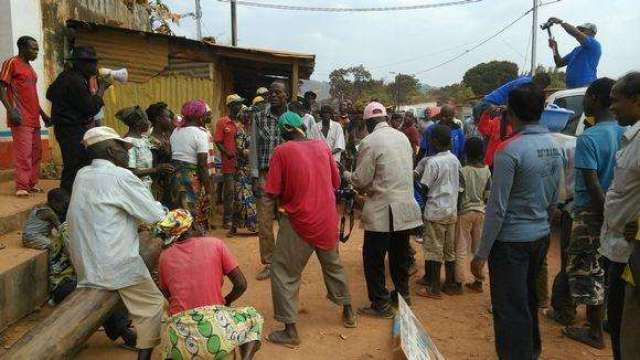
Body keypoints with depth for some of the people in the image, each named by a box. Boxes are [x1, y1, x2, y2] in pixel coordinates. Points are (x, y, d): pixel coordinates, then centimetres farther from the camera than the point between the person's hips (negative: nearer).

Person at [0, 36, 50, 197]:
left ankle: (32, 184, 15)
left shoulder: (30, 68, 21)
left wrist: (42, 113, 23)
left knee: (36, 152, 8)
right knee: (23, 152, -12)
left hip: (34, 118, 8)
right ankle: (21, 187, -9)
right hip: (20, 118, -8)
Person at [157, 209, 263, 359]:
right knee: (254, 317, 27)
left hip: (181, 337, 3)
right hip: (215, 325, -3)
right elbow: (241, 284, 4)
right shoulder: (215, 244, 3)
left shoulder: (164, 257, 10)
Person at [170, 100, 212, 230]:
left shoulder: (175, 131, 10)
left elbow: (171, 156, 9)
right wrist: (208, 191, -11)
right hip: (193, 179, -7)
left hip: (175, 176, 7)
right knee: (196, 218, 2)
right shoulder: (200, 133, -10)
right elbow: (203, 166, -14)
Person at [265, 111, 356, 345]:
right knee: (333, 265, 24)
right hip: (327, 219, 5)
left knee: (284, 273, 8)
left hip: (298, 221, -5)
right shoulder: (322, 146, 1)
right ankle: (348, 312, 38)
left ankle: (290, 330, 9)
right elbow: (336, 183, 8)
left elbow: (272, 194, -12)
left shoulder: (282, 152, -12)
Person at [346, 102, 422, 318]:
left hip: (382, 211, -7)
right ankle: (402, 294, 35)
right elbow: (408, 171, 14)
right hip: (407, 208, 7)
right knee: (400, 255, 20)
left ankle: (380, 304, 12)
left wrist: (346, 175, 7)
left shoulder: (369, 142, -13)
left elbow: (361, 180, -13)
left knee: (373, 259, 6)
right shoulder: (403, 137, 7)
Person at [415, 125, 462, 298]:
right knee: (450, 249, 14)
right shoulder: (455, 159, 5)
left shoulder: (432, 162, -16)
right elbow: (458, 183, 11)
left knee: (434, 249, 2)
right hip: (452, 210, 7)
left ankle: (434, 288, 8)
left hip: (436, 211, -6)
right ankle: (451, 283, 23)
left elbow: (424, 187, -15)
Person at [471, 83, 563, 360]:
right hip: (541, 234, 8)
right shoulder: (553, 146, 4)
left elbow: (497, 208, -19)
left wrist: (482, 253, -14)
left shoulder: (510, 150, -19)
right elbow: (554, 199, 12)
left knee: (510, 309, 3)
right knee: (528, 299, 25)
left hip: (511, 239, -8)